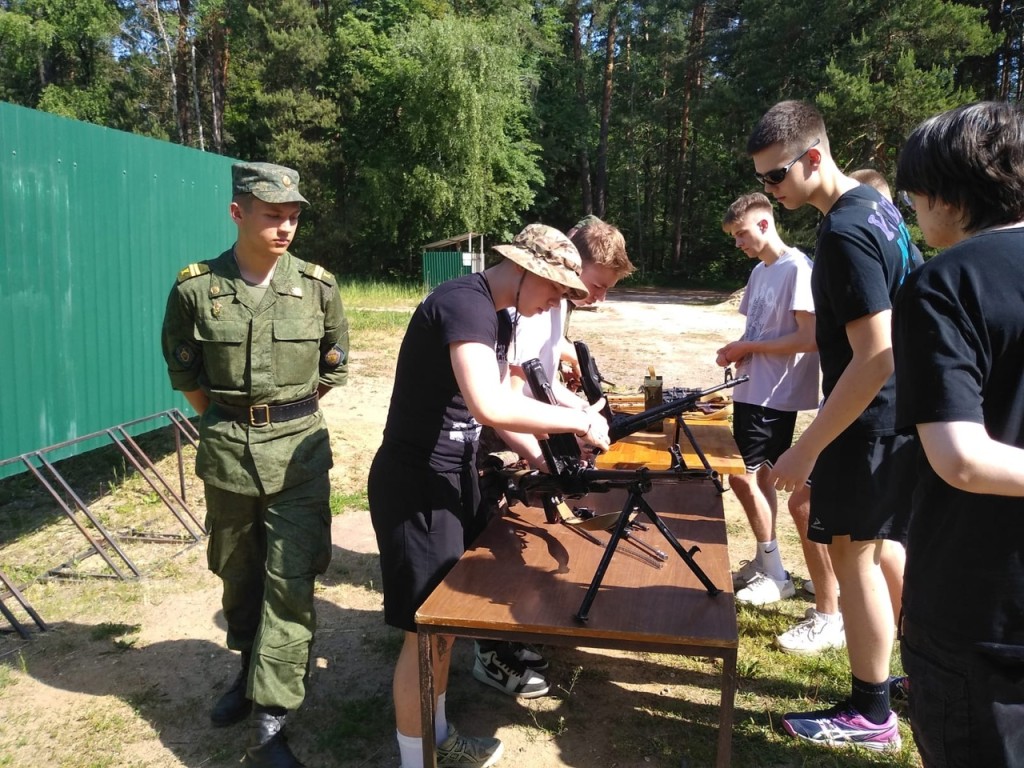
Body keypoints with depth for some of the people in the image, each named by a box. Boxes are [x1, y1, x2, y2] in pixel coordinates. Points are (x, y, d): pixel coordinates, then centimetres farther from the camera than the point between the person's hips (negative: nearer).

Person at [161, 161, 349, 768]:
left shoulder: (319, 287, -5)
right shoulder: (195, 289, -5)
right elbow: (184, 372, 10)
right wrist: (229, 424, 8)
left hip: (299, 451, -1)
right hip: (226, 452, 2)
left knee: (290, 581, -5)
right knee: (238, 574, 16)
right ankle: (253, 670, 39)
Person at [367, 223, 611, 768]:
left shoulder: (497, 318, 10)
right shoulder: (464, 303, -22)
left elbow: (503, 405, 14)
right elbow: (490, 406, -35)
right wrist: (580, 421, -25)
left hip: (455, 478, 10)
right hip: (416, 486, -10)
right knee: (425, 630, 1)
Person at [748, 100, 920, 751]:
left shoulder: (844, 233, -22)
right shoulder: (879, 205, 8)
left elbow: (876, 357, -26)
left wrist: (807, 448, -23)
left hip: (871, 421, -10)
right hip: (903, 412, 10)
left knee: (854, 552, 3)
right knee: (881, 544, 20)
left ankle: (870, 714, 18)